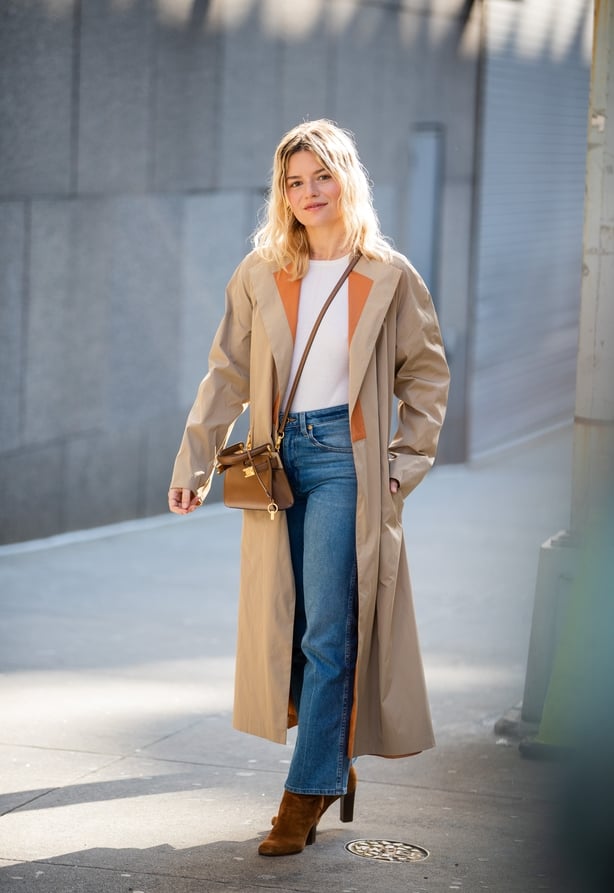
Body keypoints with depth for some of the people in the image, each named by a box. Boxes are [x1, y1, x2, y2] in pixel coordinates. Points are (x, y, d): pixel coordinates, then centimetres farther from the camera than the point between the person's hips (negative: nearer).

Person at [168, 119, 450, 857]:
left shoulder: (389, 275, 0)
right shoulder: (260, 275, 7)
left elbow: (426, 374, 6)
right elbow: (228, 374, 8)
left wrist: (406, 463, -2)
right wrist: (193, 464, 3)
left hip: (347, 459, -4)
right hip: (279, 459, 4)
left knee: (328, 631, -8)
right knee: (282, 626, 8)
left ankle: (308, 793, -3)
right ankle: (333, 767, 26)